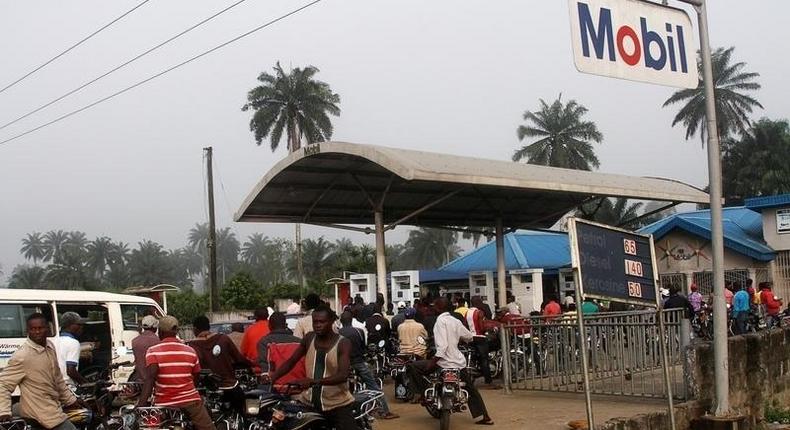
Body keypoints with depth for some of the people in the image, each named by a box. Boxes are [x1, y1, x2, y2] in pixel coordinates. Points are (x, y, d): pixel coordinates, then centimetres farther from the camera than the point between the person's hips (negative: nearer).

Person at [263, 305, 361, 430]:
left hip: (338, 403, -4)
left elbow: (343, 375, -24)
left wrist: (314, 381, -38)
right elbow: (291, 361, 9)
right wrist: (272, 376, -9)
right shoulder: (309, 338, 4)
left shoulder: (343, 344, -12)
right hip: (309, 400, 4)